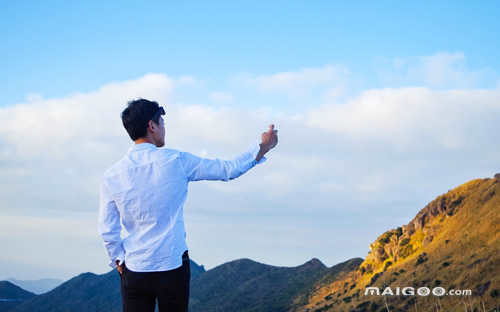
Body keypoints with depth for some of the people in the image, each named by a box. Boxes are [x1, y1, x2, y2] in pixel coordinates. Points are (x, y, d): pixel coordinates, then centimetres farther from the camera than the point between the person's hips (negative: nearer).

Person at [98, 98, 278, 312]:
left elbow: (107, 231, 0)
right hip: (173, 268, -1)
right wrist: (263, 147, 11)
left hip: (134, 271, 1)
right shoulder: (177, 162, -8)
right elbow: (228, 170, 0)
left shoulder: (112, 176, -4)